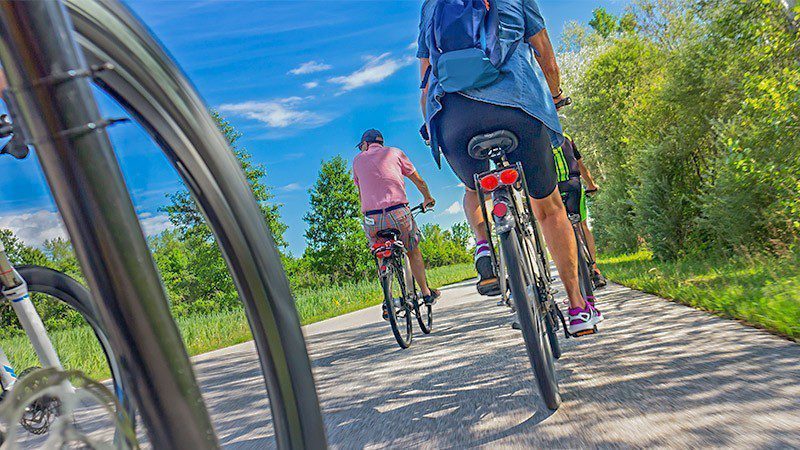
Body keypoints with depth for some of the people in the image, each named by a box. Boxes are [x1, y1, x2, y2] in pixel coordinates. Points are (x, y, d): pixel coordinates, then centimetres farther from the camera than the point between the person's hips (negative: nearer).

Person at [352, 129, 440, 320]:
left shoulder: (358, 160, 19)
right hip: (397, 210, -1)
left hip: (371, 218, 1)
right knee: (413, 251, 20)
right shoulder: (395, 152, 16)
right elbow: (419, 181, 22)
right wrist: (428, 199, 40)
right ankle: (426, 293, 25)